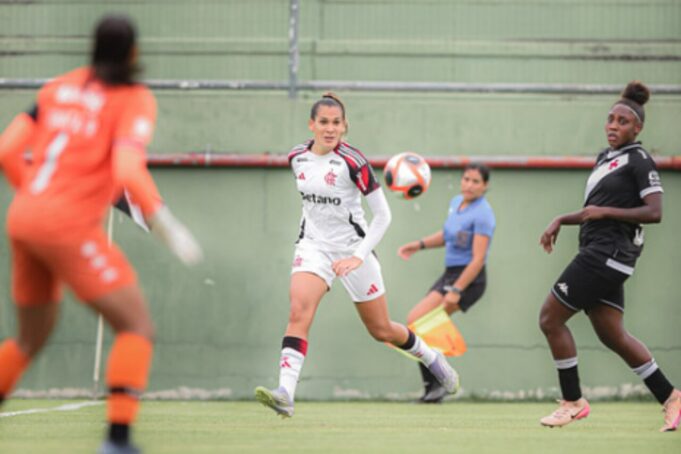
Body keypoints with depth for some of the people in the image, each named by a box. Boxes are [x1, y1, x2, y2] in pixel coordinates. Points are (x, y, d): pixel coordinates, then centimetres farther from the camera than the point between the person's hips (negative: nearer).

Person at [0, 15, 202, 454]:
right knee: (138, 327, -1)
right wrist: (169, 227, -18)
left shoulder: (59, 87, 13)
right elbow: (127, 171, -20)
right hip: (69, 225, -7)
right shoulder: (134, 99, -4)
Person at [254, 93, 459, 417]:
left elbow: (383, 215, -15)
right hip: (313, 246, 3)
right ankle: (285, 395, -33)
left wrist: (359, 256, -22)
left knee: (381, 330, 10)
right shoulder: (297, 158, -2)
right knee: (298, 311, -23)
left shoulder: (352, 162, -17)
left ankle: (430, 357, 40)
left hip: (352, 249, -3)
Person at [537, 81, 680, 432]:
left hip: (608, 254, -9)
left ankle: (572, 402, 1)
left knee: (550, 318, -7)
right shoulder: (605, 158, 19)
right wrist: (561, 221, 16)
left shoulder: (639, 161, -8)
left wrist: (606, 211, -18)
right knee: (613, 336, 8)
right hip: (599, 254, 9)